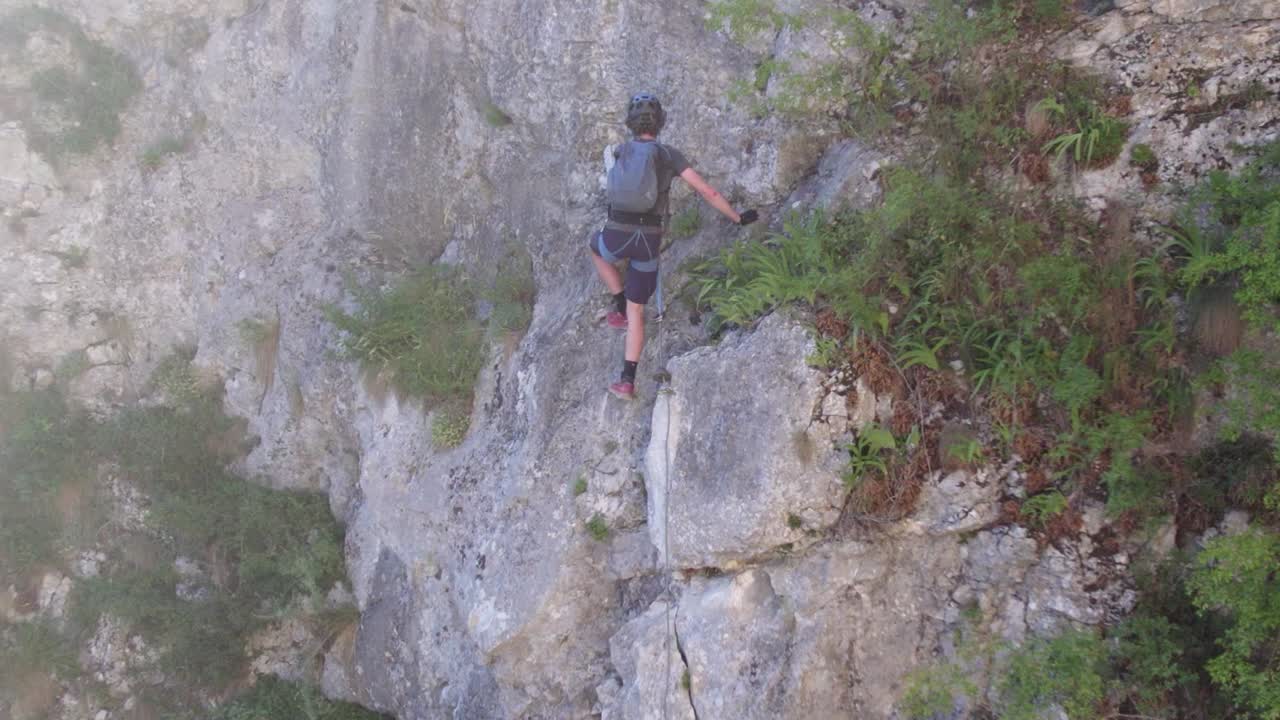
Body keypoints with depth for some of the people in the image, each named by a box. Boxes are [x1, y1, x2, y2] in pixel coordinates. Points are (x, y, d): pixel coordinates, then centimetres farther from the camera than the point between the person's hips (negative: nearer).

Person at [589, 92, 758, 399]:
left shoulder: (620, 152, 9)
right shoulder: (670, 155, 4)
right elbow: (708, 192, 2)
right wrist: (738, 218, 15)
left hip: (618, 236, 0)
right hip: (649, 242, 0)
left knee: (597, 247, 40)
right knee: (637, 310, 14)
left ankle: (620, 307, 31)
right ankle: (627, 382, 10)